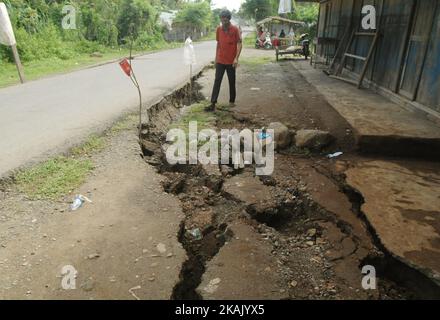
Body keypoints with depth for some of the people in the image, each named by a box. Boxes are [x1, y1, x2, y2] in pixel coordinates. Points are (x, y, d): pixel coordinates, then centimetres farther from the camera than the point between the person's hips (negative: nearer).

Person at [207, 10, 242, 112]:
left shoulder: (235, 29, -6)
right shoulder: (219, 29, 6)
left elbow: (239, 44, -8)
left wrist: (236, 58, -18)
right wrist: (216, 57, 13)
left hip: (231, 61, -3)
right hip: (220, 61, 3)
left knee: (232, 82, 8)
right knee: (217, 81, -3)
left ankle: (232, 101, 23)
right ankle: (213, 104, -6)